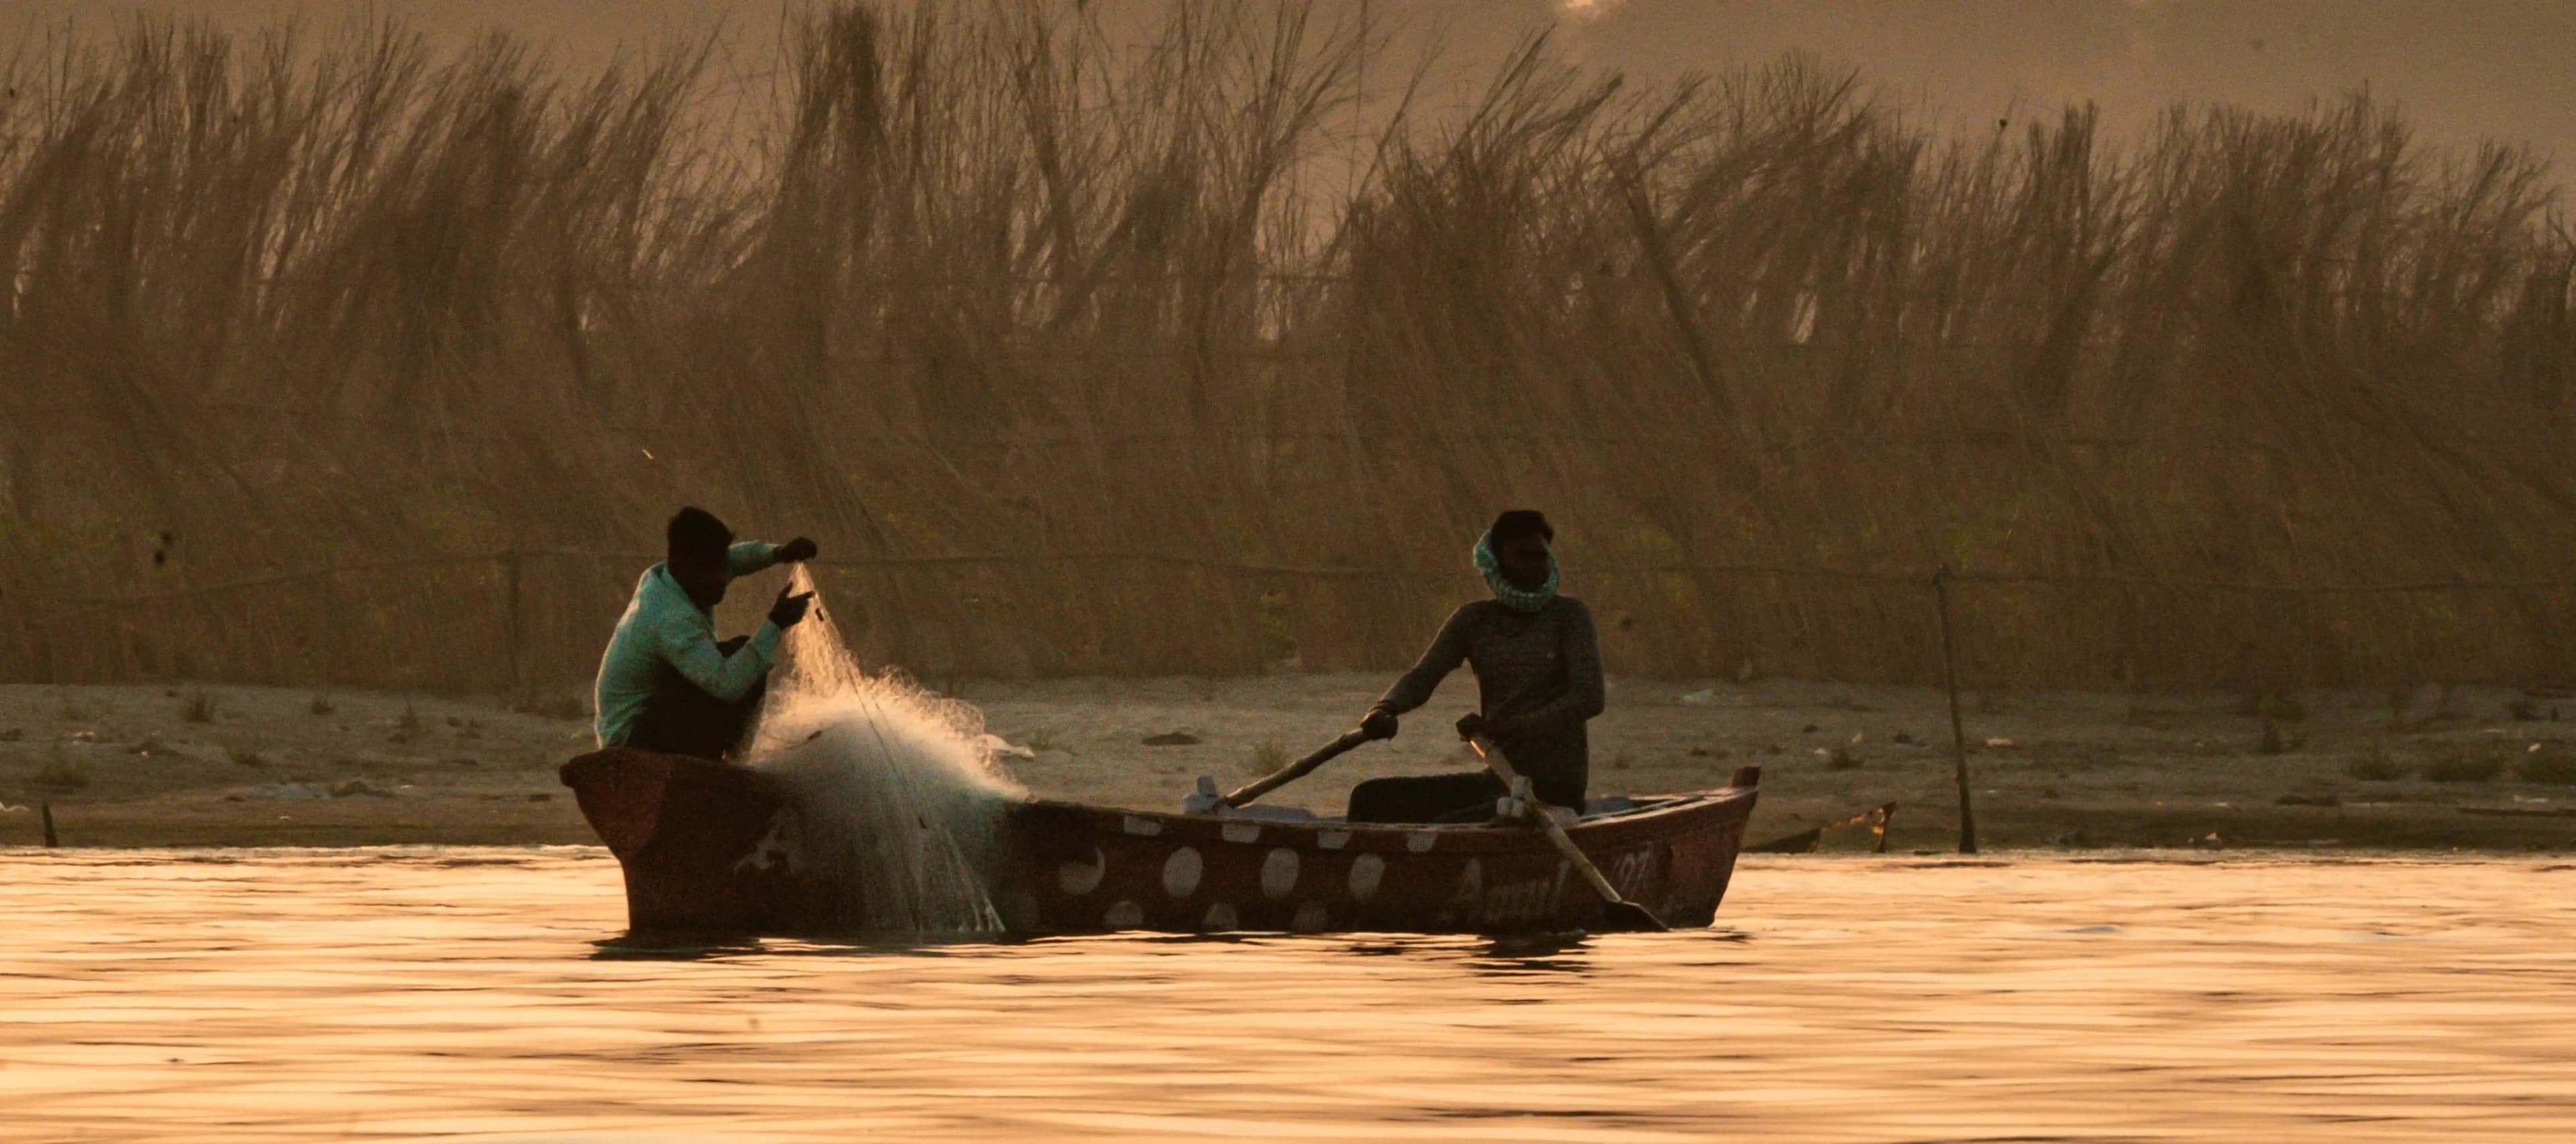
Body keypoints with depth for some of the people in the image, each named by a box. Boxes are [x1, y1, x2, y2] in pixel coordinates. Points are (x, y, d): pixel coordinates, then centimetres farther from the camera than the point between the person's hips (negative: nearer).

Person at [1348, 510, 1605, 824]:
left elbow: (1590, 698, -16)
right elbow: (1423, 676, -3)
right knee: (1371, 798, -4)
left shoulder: (1568, 615, -5)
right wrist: (1384, 708, -28)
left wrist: (1506, 728, -24)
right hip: (1497, 781, 6)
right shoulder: (1475, 621, 8)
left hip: (1555, 789, -6)